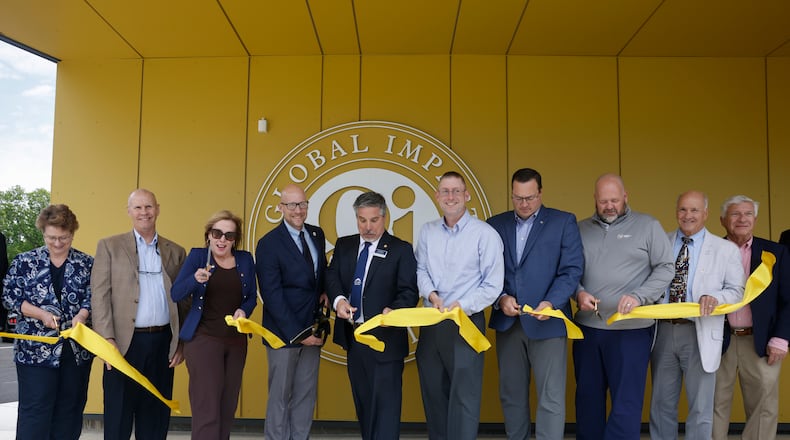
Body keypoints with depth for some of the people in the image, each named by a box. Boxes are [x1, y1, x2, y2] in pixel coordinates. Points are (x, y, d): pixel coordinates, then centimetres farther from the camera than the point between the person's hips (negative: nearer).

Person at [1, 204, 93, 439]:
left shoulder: (87, 263, 5)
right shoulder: (25, 261, 4)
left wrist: (82, 315, -20)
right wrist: (41, 314, -12)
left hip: (77, 347, 2)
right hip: (36, 347, -1)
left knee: (70, 409, 9)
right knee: (35, 410, -2)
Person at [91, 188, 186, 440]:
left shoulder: (176, 252, 10)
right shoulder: (110, 246, 4)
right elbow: (100, 295, -3)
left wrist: (182, 342, 3)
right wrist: (107, 339, -12)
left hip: (163, 342, 2)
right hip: (125, 342, -2)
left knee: (156, 415, 10)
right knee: (118, 414, 7)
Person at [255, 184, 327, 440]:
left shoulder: (317, 234, 7)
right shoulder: (269, 243, -12)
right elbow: (272, 296, -15)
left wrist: (325, 292, -1)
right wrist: (296, 333, -19)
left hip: (311, 329, 6)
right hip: (284, 331, -5)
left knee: (306, 395, 11)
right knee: (280, 396, 6)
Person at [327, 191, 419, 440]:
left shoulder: (401, 250, -6)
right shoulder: (344, 245, 9)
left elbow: (409, 292, -10)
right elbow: (332, 277, 4)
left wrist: (392, 310, -31)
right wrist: (338, 299, -18)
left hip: (384, 338, -5)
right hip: (353, 336, 5)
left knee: (385, 404, -2)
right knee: (362, 402, 18)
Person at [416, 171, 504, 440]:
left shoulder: (485, 234, -8)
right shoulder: (427, 231, 8)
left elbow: (493, 285, -10)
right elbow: (421, 270, 7)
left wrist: (460, 306, -19)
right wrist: (431, 294, -13)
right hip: (430, 324, 5)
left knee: (463, 397, -2)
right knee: (433, 394, 15)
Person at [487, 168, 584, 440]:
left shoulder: (564, 222, 1)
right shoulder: (495, 224, 9)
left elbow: (572, 269, -5)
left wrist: (551, 303, -19)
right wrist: (501, 298, -11)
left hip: (547, 322, -3)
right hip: (507, 322, 3)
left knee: (551, 399, -1)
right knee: (511, 395, 13)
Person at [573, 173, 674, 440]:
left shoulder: (647, 226, 3)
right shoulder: (582, 229, 10)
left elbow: (665, 268, -1)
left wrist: (638, 296, -14)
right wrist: (579, 293, -10)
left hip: (631, 328, -3)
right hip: (587, 326, 3)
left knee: (626, 402, -1)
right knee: (588, 398, 11)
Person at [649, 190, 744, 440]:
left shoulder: (726, 249, 2)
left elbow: (738, 290, 0)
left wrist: (715, 297, -20)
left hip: (700, 334, -2)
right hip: (663, 330, 2)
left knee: (700, 409, 7)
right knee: (661, 405, 12)